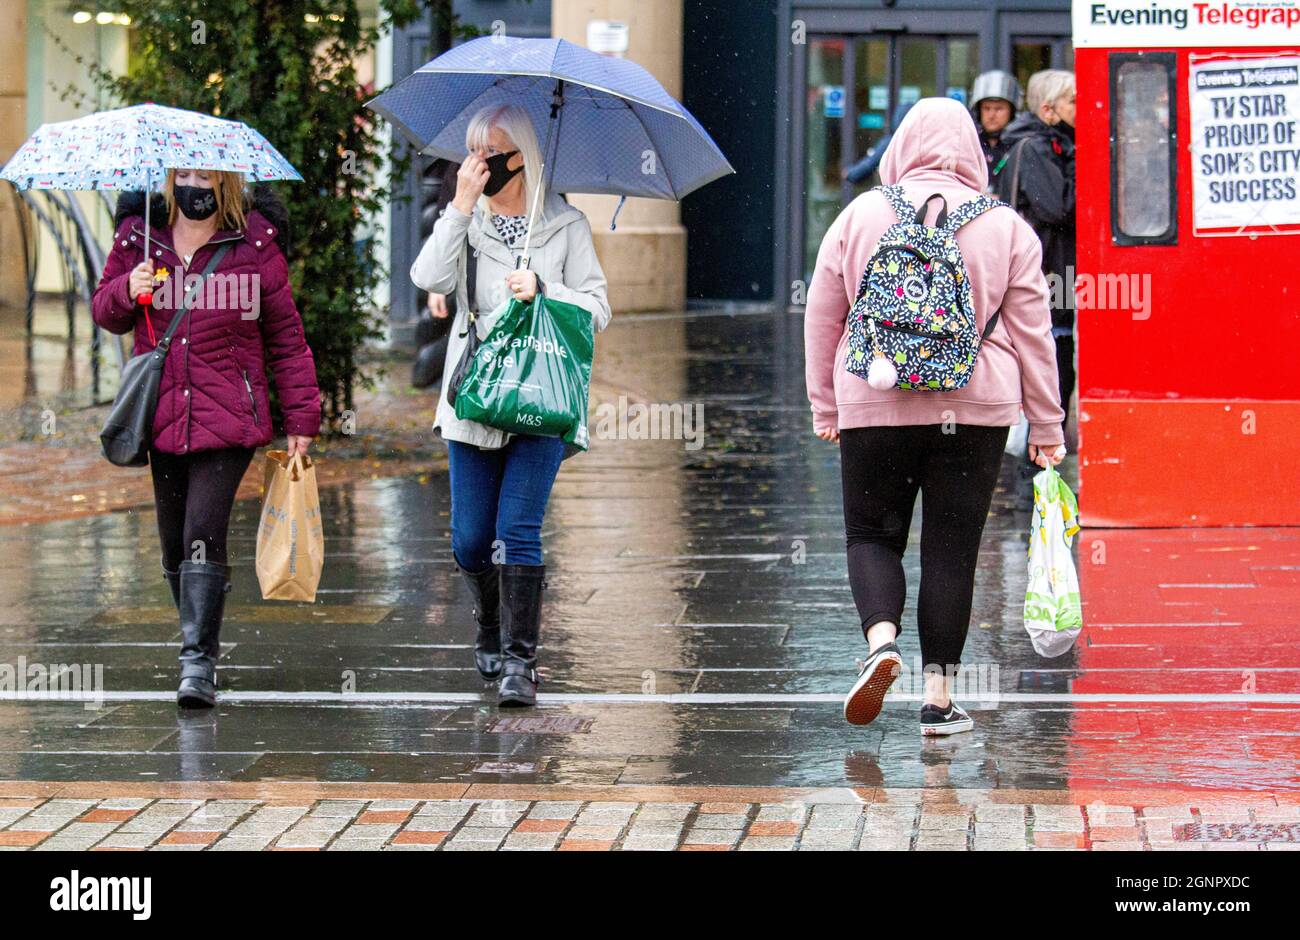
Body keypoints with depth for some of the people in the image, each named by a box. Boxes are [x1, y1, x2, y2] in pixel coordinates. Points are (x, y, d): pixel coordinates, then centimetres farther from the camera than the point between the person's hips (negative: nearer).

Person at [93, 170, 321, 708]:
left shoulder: (254, 244, 0)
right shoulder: (137, 236, 6)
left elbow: (286, 336, 6)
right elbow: (106, 314, 16)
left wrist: (301, 418, 5)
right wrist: (126, 291, -9)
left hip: (228, 420, -4)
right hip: (162, 416, 4)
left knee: (204, 534, -16)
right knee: (173, 542, 9)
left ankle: (199, 662, -16)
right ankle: (199, 640, 27)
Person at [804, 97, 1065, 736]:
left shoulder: (860, 216, 3)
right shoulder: (1005, 227, 4)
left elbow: (821, 319, 8)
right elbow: (1032, 333, 6)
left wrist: (824, 407, 18)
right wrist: (1045, 425, 13)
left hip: (875, 408, 0)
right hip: (974, 410, 0)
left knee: (872, 534, 11)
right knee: (951, 549, 6)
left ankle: (882, 638, -16)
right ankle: (939, 697, 5)